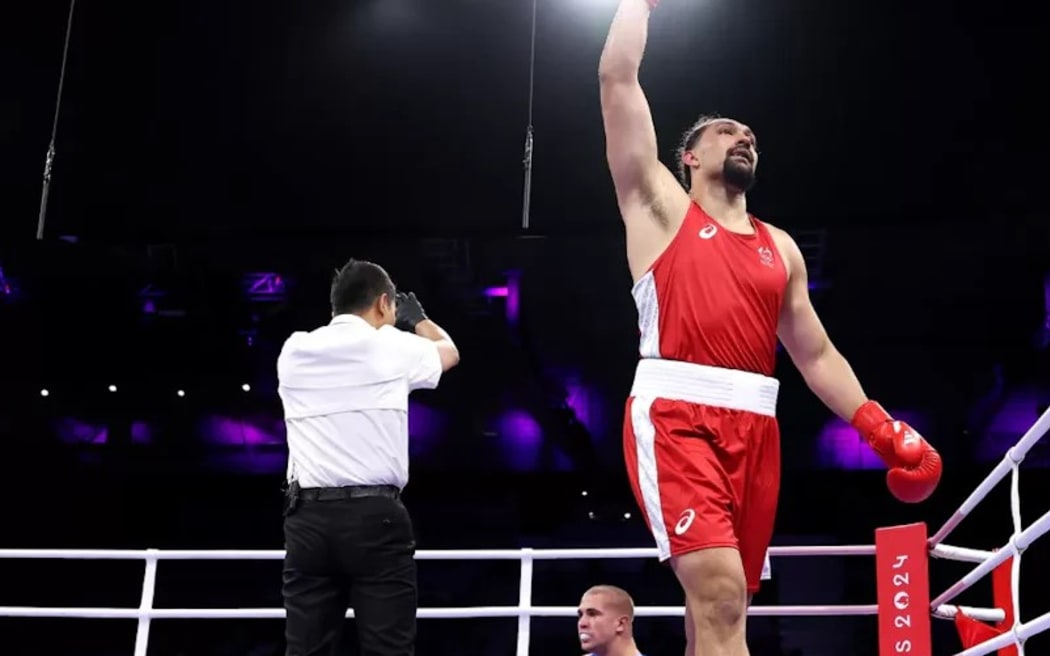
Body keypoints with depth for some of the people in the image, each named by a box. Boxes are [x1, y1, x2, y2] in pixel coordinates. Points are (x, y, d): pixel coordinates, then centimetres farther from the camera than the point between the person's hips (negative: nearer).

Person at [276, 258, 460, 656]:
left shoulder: (294, 352, 11)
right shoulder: (392, 346, 3)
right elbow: (448, 352, 25)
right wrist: (417, 318, 44)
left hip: (308, 518, 4)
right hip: (375, 516, -3)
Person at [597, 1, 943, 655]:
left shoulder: (780, 248, 24)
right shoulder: (662, 207, 11)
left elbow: (816, 352, 22)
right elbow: (617, 79, 7)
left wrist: (879, 427, 10)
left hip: (754, 426, 5)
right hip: (674, 416, -5)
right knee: (720, 593, -22)